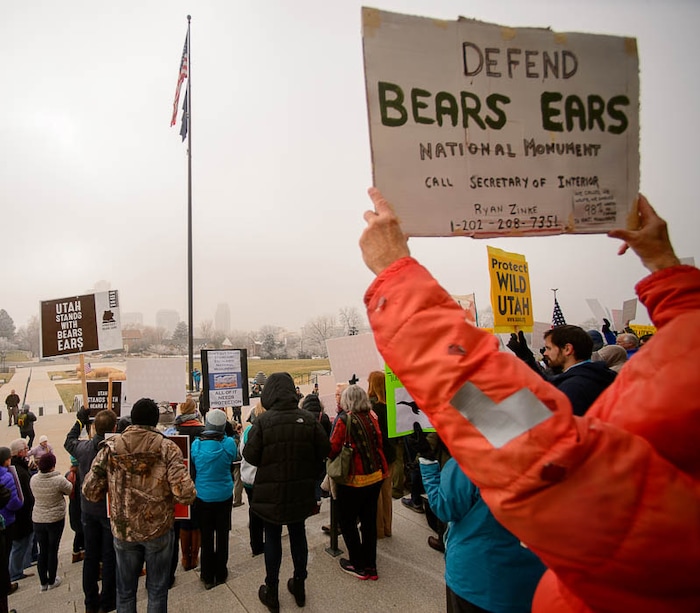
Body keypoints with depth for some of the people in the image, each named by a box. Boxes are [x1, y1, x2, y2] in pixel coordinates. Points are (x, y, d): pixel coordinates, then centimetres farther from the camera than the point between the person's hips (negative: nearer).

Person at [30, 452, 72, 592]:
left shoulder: (33, 479, -9)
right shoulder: (59, 480, -22)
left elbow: (35, 494, 7)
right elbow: (69, 489, -5)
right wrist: (67, 481, 10)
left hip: (37, 520, 4)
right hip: (55, 520, -4)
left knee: (42, 551, 15)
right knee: (53, 550, 10)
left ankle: (43, 582, 24)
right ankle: (52, 581, 23)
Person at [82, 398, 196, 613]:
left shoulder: (110, 448, -7)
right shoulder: (167, 449, -16)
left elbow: (90, 491, -2)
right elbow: (185, 494, -23)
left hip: (123, 530, 2)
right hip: (159, 530, -2)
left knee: (125, 591, 22)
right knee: (157, 591, 17)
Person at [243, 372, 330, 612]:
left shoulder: (263, 421, -19)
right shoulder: (309, 419, -11)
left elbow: (250, 455, -17)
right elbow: (324, 450, -6)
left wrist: (267, 462, 5)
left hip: (271, 492, -2)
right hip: (301, 491, 3)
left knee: (272, 538, 15)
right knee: (298, 534, 21)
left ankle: (271, 592, 30)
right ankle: (299, 586, 37)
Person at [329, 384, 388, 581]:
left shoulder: (344, 420, -16)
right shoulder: (372, 417, 0)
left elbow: (333, 448, -16)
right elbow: (379, 443, 7)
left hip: (354, 479, -6)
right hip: (375, 476, 6)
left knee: (347, 521, 12)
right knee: (369, 521, 16)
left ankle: (358, 565, 21)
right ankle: (370, 566, 27)